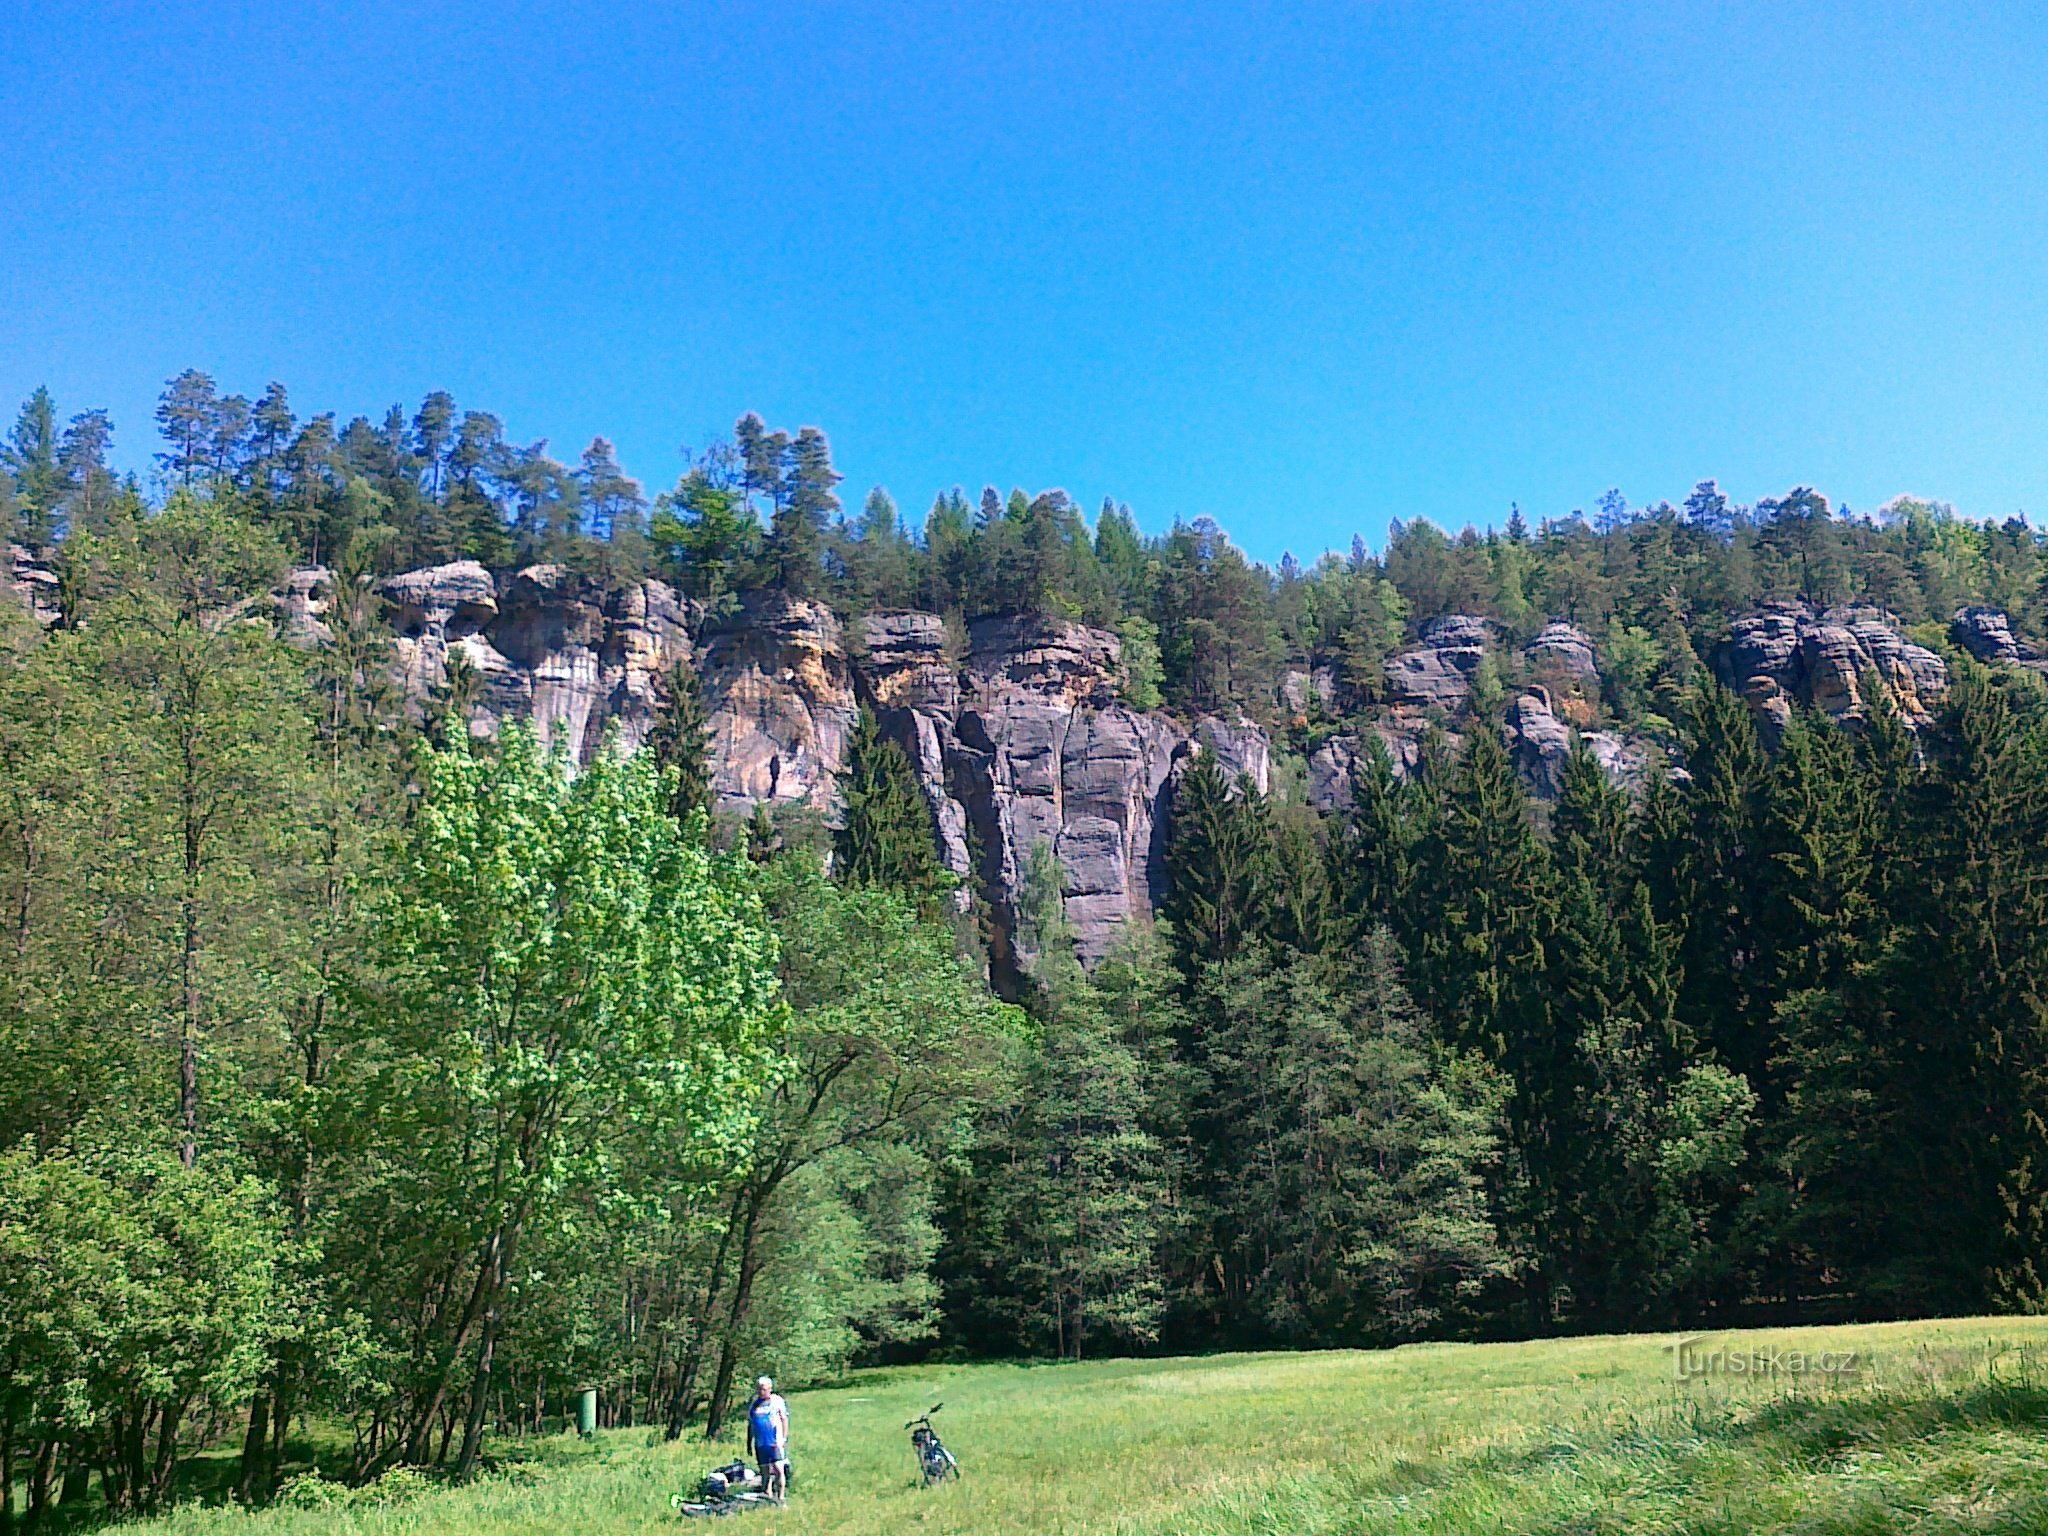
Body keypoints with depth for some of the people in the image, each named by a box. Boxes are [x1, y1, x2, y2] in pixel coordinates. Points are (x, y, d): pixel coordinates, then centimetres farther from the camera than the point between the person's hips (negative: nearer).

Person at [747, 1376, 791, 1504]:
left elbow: (784, 1419, 1)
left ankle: (781, 1497, -8)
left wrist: (784, 1438, -6)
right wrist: (749, 1444, 16)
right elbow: (750, 1425, 18)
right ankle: (768, 1497, 14)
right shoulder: (754, 1404, 12)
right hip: (760, 1444, 4)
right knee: (765, 1471, 7)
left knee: (779, 1469, -12)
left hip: (776, 1442, -4)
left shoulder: (777, 1401, 1)